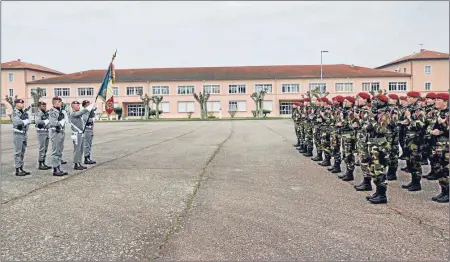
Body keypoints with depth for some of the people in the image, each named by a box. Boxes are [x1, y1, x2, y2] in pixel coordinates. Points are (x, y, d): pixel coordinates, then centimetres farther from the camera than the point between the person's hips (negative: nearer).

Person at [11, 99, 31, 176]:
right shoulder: (14, 113, -10)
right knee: (18, 153, -2)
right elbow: (17, 122, -24)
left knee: (22, 152, 12)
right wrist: (25, 120, -10)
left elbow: (28, 122, 9)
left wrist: (23, 121, -9)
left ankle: (21, 169, 19)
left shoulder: (24, 112, 10)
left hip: (24, 134, 7)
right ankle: (17, 170, 3)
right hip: (18, 134, -7)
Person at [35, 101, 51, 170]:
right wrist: (45, 121, -16)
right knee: (42, 149, -5)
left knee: (45, 149, 11)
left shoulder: (46, 112, 11)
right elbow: (37, 121, -28)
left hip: (47, 131, 8)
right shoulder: (38, 113, -10)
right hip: (41, 132, -8)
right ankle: (40, 165, 1)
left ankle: (43, 163, 19)